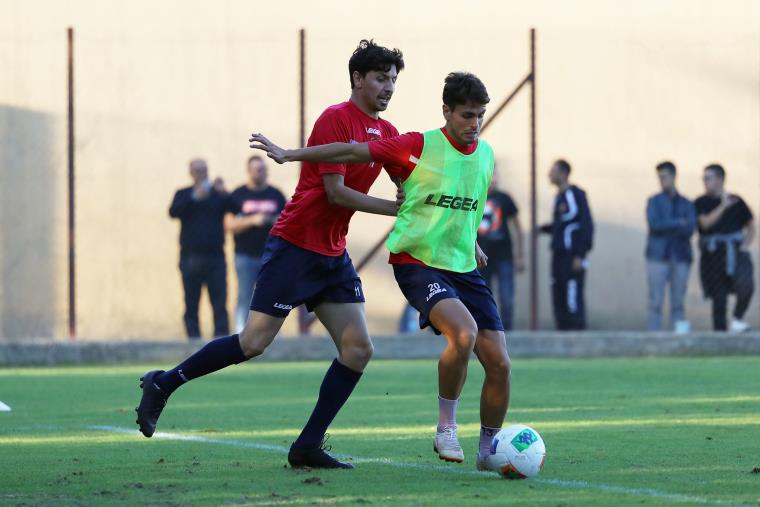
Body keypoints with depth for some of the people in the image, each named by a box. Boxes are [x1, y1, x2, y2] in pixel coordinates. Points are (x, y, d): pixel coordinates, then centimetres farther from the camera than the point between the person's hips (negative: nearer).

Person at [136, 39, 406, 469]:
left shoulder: (387, 133, 11)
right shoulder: (336, 119, -13)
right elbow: (334, 192, -17)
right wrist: (393, 208, -17)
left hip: (333, 256, 8)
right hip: (295, 245, -8)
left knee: (358, 349, -4)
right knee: (254, 342, -10)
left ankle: (309, 447, 0)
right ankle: (164, 384, 7)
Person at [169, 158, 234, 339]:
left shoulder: (219, 195, 11)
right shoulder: (183, 194, 11)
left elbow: (234, 208, -4)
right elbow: (174, 212, -8)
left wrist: (222, 193, -19)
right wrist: (195, 197, -19)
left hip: (215, 256, 0)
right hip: (191, 257, 0)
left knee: (220, 303, -6)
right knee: (191, 305, 0)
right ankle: (194, 341, 2)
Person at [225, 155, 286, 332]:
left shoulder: (276, 195, 12)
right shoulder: (237, 196, 4)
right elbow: (229, 225, -2)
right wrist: (252, 220, -15)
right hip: (246, 256, -2)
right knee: (245, 298, -4)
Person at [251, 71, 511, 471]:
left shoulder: (485, 155, 7)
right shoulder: (419, 147, -10)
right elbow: (352, 152, -7)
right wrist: (288, 154, -7)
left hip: (464, 269, 6)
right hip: (416, 262, -6)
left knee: (499, 364, -3)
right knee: (464, 333, -32)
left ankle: (488, 452, 17)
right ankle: (446, 429, -13)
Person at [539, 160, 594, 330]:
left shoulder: (576, 195, -9)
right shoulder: (559, 197, 17)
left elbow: (586, 225, -13)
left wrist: (580, 255, -18)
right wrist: (543, 228, 7)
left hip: (573, 256, -9)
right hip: (559, 255, 9)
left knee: (573, 298, -10)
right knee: (558, 296, 7)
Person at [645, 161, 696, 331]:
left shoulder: (686, 204, 13)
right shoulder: (654, 201, 10)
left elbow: (690, 229, -3)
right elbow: (654, 223, -8)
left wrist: (666, 226, -8)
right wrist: (678, 223, -6)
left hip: (681, 258, 2)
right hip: (658, 256, -2)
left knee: (678, 303, 0)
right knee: (655, 301, -7)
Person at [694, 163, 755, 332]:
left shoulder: (736, 201, 9)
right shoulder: (700, 203, 4)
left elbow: (751, 226, 18)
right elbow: (705, 223, -13)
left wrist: (745, 245, 2)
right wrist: (723, 206, -19)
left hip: (735, 253, 0)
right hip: (713, 253, 0)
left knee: (746, 285, -25)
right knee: (719, 299, 0)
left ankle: (737, 319, -7)